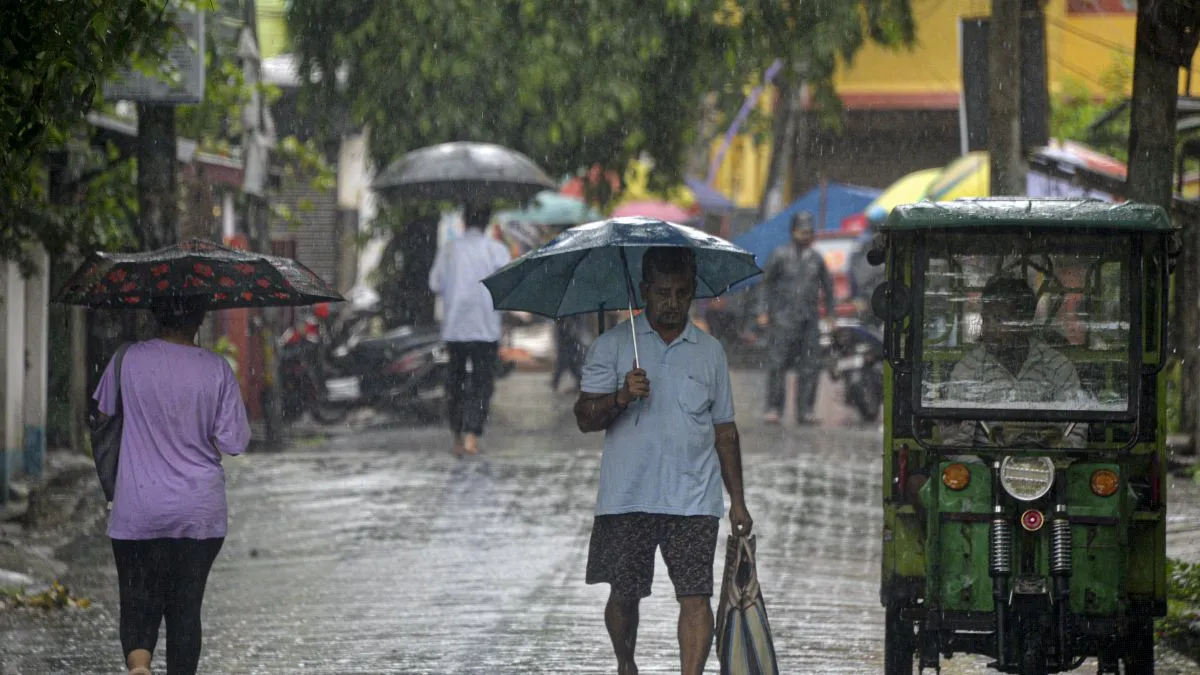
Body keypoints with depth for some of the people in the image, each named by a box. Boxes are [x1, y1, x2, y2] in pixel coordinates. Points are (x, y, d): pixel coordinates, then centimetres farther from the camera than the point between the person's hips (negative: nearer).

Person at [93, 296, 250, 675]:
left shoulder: (128, 360, -5)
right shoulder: (217, 370, -6)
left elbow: (105, 414, 11)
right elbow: (234, 443, -5)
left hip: (138, 512, 0)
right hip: (200, 512, 1)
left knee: (138, 603, 5)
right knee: (186, 608, 10)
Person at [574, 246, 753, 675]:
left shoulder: (710, 351, 11)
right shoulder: (612, 346, 3)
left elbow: (724, 432, 15)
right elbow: (585, 418, -3)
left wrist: (737, 502, 11)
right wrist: (620, 398, -23)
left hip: (693, 499, 1)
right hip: (627, 496, -1)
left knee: (696, 595, -10)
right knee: (623, 593, 8)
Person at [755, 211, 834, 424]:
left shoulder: (816, 258, 12)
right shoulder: (780, 256, 1)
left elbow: (827, 286, 22)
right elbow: (766, 284, 5)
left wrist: (830, 313, 18)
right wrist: (763, 312, -3)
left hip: (809, 320, 4)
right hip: (783, 319, -4)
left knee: (810, 366, -1)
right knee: (777, 365, -9)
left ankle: (804, 411, 3)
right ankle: (773, 409, -6)